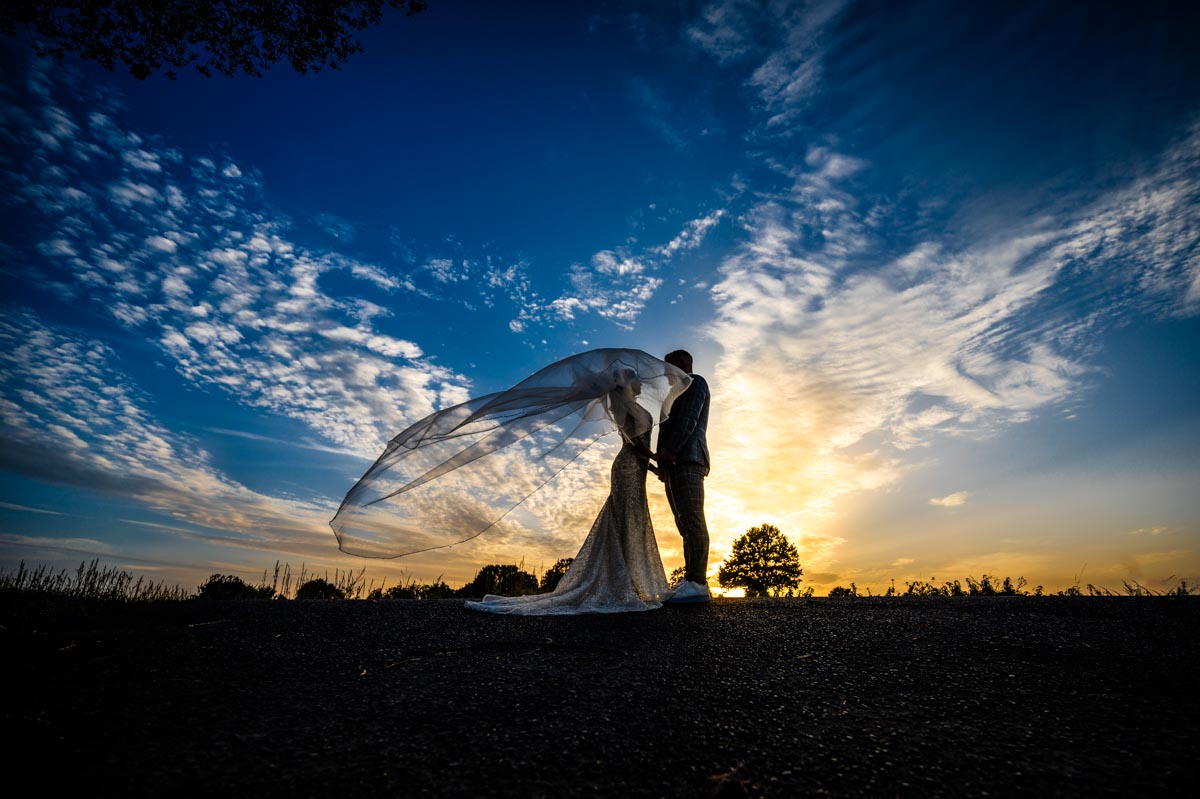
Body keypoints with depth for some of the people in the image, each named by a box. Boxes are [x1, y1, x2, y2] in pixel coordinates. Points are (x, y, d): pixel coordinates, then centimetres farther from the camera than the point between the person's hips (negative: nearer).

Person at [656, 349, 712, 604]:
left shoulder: (695, 382, 8)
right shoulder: (679, 394, 34)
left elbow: (689, 419, -9)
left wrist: (669, 449, -19)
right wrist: (662, 461, 11)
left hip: (686, 459, -9)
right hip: (674, 465, 9)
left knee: (692, 521, -15)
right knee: (686, 525, 1)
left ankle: (697, 584, -20)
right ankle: (691, 582, -1)